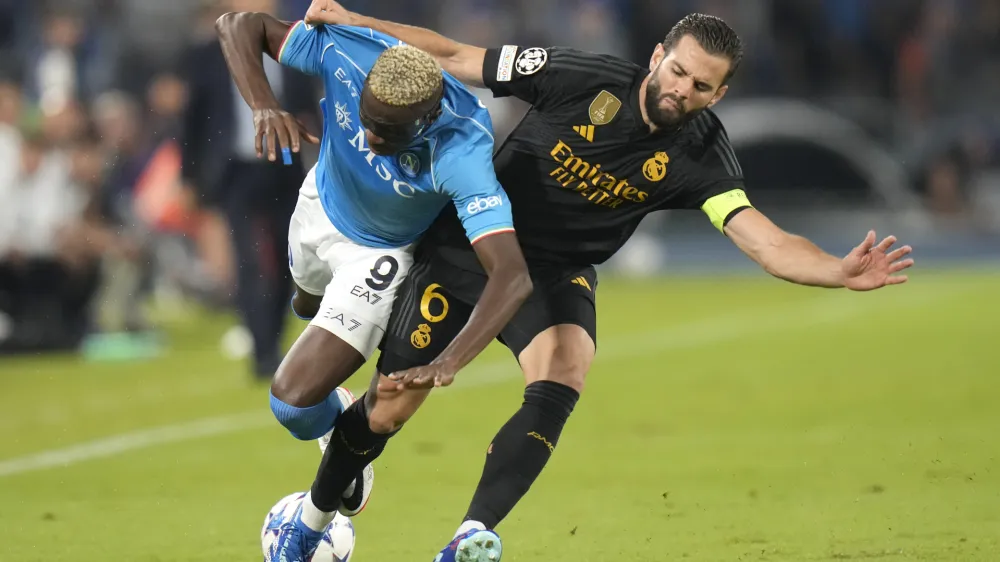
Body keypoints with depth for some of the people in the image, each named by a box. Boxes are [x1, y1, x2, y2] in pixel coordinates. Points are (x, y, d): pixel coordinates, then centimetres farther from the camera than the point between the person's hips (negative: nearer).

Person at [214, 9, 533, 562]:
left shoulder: (460, 155, -46)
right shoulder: (348, 54, -37)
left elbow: (513, 273, -50)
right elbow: (239, 25, -27)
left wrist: (449, 363, -62)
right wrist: (264, 106, -46)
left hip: (382, 250, -5)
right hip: (322, 203, 5)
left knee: (294, 399, -12)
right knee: (309, 303, 36)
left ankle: (317, 515, 21)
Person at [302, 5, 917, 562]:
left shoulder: (699, 154, -15)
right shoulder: (583, 78, -20)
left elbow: (769, 244, -25)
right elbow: (457, 58, -11)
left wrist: (842, 272, -44)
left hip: (557, 273, 1)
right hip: (463, 253, -1)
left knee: (561, 384, -29)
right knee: (390, 408, 0)